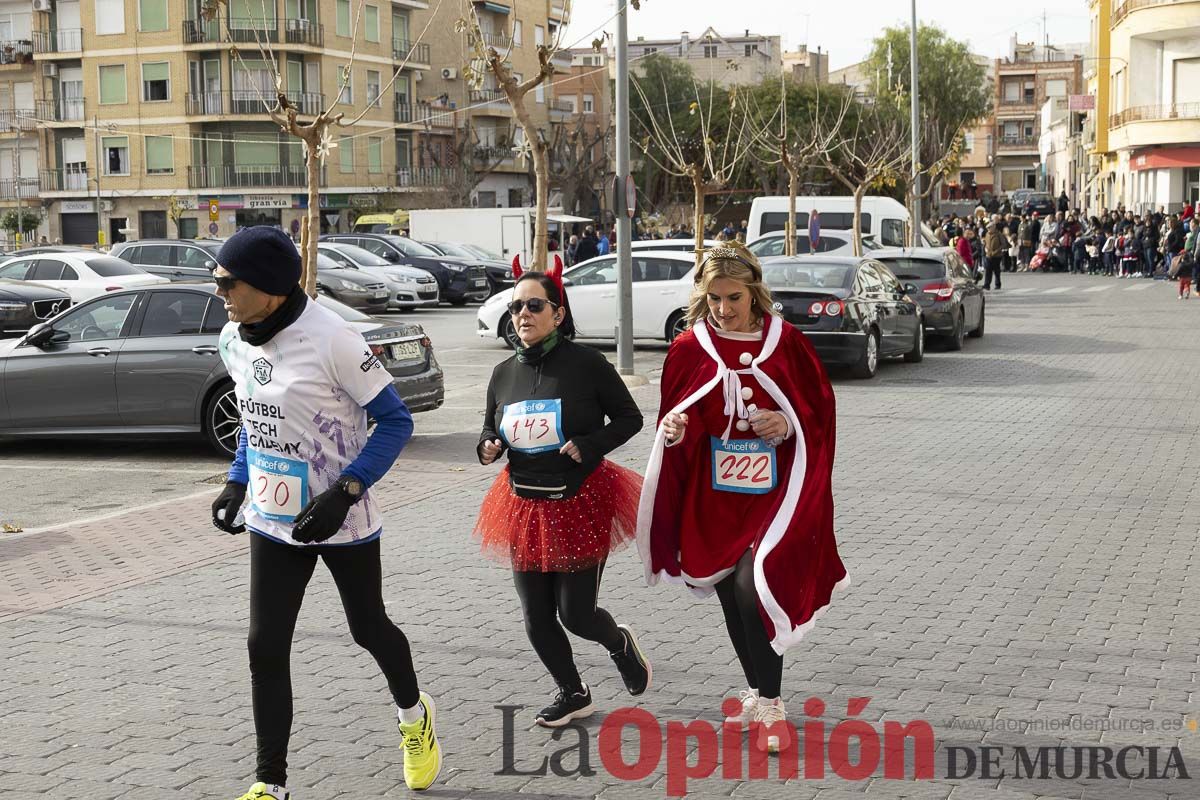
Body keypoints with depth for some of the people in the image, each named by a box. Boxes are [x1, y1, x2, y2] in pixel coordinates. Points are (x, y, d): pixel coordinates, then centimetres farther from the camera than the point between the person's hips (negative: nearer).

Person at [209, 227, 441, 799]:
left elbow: (395, 420, -17)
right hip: (272, 521, 5)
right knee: (265, 648, 1)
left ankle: (415, 715, 44)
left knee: (367, 629, 13)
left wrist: (345, 492, -25)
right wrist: (237, 483, 6)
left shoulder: (329, 339, -22)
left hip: (342, 521, -5)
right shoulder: (234, 340, -1)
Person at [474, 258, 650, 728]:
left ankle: (620, 644, 34)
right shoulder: (504, 374, 3)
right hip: (525, 507, 5)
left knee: (576, 613, -1)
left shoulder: (586, 364, -12)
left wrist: (588, 446, -19)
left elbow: (630, 418, -4)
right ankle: (573, 693, 32)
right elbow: (490, 431, 16)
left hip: (581, 504, -5)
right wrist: (487, 448, -7)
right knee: (537, 618, 9)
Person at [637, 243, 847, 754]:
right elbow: (674, 420, 4)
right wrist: (672, 430, -18)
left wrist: (789, 424, -17)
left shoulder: (786, 342, -5)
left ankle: (771, 708, -4)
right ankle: (758, 692, 34)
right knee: (731, 598, 12)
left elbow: (820, 408, 3)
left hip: (773, 487, -3)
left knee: (751, 587, -18)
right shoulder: (689, 348, -1)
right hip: (713, 495, 3)